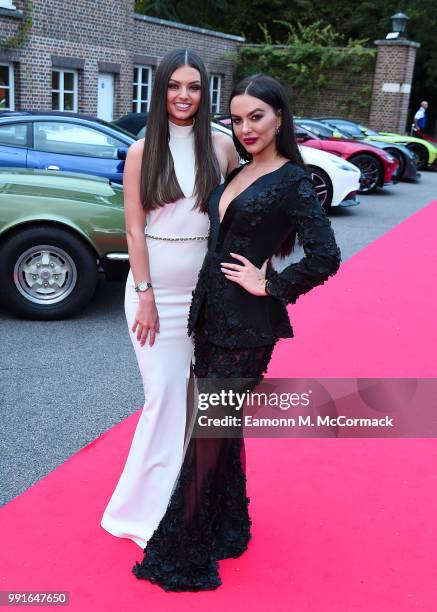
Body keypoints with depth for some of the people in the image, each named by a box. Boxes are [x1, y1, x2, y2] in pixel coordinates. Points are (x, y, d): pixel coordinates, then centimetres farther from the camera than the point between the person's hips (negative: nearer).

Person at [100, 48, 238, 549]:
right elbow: (134, 230, -4)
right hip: (156, 287, -2)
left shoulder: (221, 146, 2)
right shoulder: (142, 152, -2)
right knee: (166, 394, 1)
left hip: (208, 287, 2)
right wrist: (145, 297, -9)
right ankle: (150, 509, 19)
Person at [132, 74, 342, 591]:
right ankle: (227, 529, 38)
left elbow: (325, 257, -18)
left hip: (247, 326, -7)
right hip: (210, 315, 8)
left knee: (209, 431, 0)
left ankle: (185, 553, 18)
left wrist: (270, 286, -13)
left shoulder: (292, 180, -10)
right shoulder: (236, 173, 11)